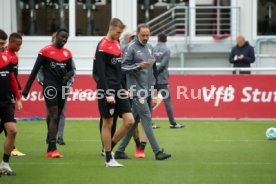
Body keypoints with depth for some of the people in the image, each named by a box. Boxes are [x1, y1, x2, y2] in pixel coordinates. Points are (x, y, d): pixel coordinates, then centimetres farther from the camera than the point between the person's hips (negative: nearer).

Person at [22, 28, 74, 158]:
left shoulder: (67, 53, 12)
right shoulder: (46, 51, -4)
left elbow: (71, 70, 17)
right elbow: (35, 70, -4)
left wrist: (68, 76, -9)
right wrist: (26, 89, -6)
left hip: (62, 88, 6)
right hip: (50, 87, -6)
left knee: (57, 119, 8)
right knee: (54, 117, -15)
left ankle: (50, 150, 13)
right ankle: (52, 149, -19)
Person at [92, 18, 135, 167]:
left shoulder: (117, 43, 13)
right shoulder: (103, 46, -12)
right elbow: (100, 73, -16)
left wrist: (123, 88, 15)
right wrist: (108, 94, -19)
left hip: (118, 88, 7)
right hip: (107, 89, -7)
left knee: (129, 121, 0)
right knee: (108, 123, 0)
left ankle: (110, 147, 16)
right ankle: (108, 159, 8)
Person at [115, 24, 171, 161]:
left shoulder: (149, 48, 15)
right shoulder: (132, 48, -6)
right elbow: (124, 67, -8)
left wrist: (153, 93, 18)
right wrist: (138, 66, -23)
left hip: (147, 91, 7)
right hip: (137, 91, -7)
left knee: (133, 121, 9)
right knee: (147, 120, -9)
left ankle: (120, 150, 15)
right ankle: (157, 152, -10)